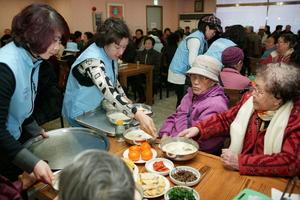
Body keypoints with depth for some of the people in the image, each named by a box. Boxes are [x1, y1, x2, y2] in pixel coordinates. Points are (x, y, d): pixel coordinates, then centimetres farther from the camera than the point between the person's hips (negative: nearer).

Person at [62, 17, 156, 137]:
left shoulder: (110, 54, -4)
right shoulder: (92, 60, -31)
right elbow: (108, 91, -45)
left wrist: (124, 97, -1)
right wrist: (138, 115, -54)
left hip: (96, 109, 8)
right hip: (81, 115, -7)